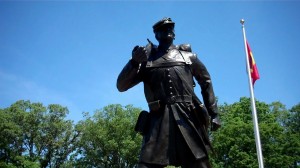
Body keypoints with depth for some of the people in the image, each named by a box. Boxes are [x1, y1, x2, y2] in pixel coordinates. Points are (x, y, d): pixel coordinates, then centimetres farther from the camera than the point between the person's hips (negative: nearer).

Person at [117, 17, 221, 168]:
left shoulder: (188, 55, 18)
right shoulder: (146, 58, 14)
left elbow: (206, 82, 23)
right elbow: (121, 86, 7)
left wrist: (213, 113, 15)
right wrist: (134, 62, -9)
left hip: (188, 117, 1)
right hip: (159, 119, -1)